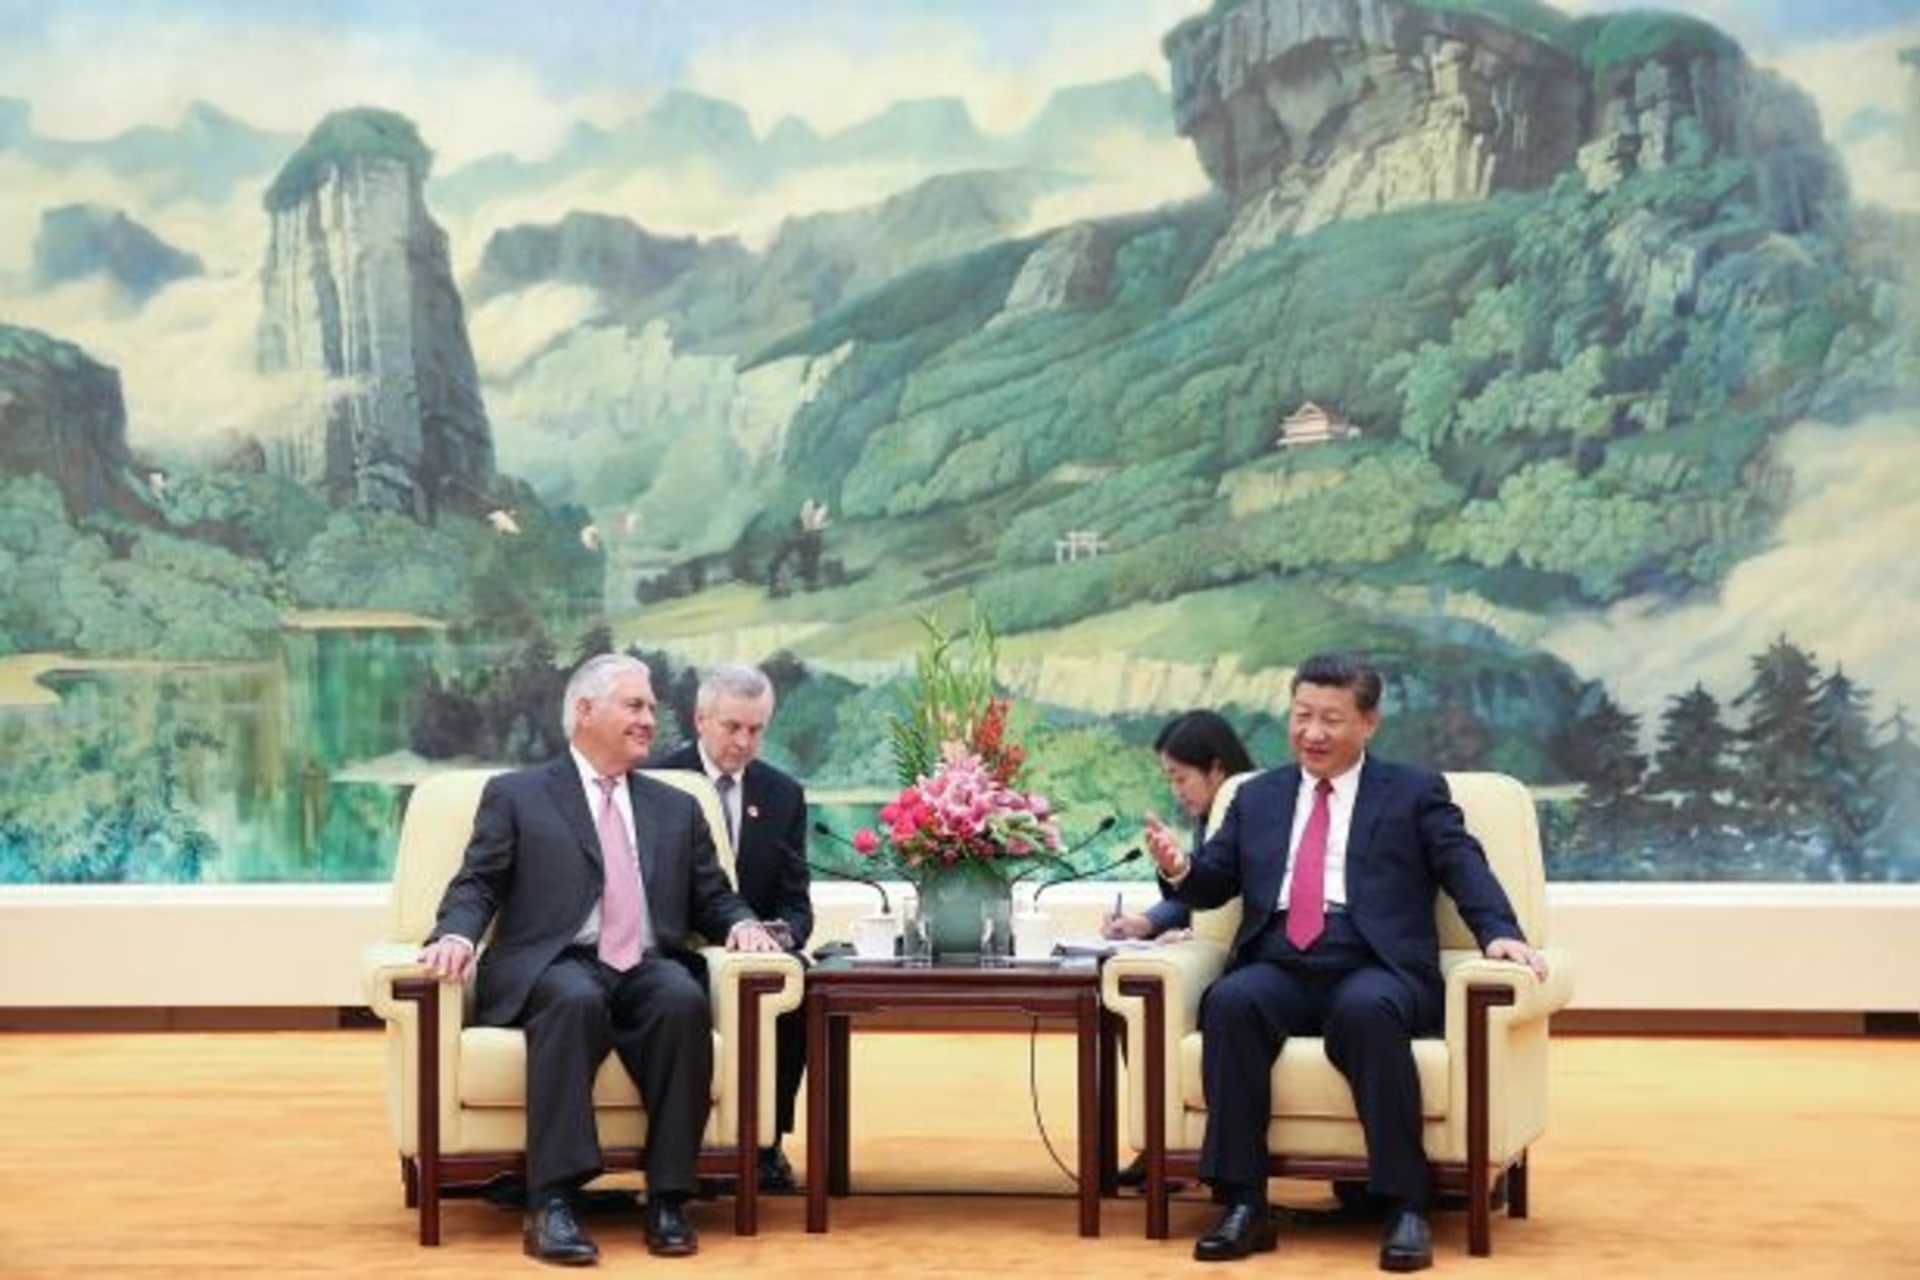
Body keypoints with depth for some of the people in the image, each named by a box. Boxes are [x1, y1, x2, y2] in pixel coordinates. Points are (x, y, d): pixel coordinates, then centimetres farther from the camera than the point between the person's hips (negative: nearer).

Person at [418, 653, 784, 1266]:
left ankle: (667, 1199, -29)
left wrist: (742, 923, -2)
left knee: (684, 1000, -33)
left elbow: (713, 899, 22)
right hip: (555, 968, -3)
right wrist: (456, 935, -17)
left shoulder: (677, 808, 25)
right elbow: (477, 887, 5)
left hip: (649, 970, 3)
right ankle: (552, 1203, -40)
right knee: (576, 999, -38)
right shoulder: (515, 795, 14)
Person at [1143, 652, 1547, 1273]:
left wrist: (1500, 932, -18)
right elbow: (1213, 884, 18)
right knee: (1229, 1002, -31)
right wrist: (1180, 868, -6)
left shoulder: (1416, 792, 14)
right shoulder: (1256, 796, 24)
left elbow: (1466, 869, 1)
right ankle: (1243, 1205, -27)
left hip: (1373, 969, -2)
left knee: (1367, 1010, -37)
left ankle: (1406, 1207, -30)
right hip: (1278, 968, 3)